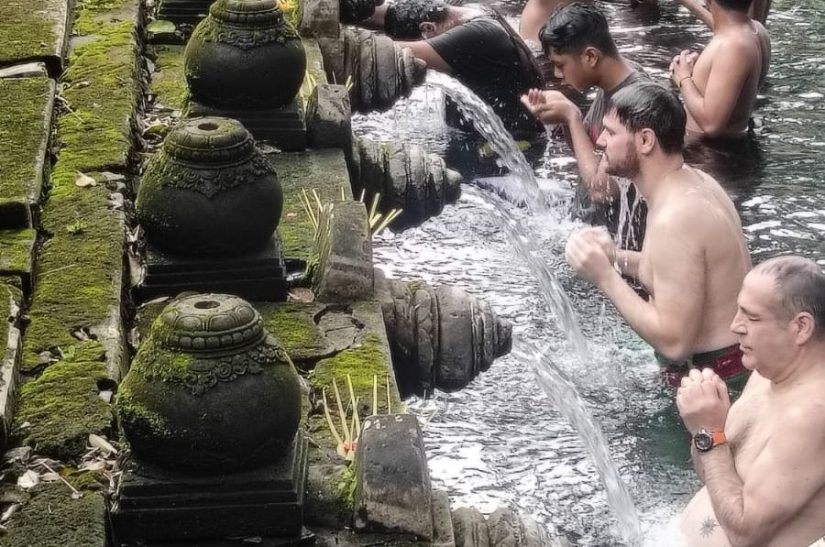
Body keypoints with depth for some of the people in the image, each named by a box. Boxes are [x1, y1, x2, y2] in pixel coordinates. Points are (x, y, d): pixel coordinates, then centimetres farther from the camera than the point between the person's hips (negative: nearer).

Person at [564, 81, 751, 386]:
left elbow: (674, 341, -29)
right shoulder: (693, 181, 1)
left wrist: (605, 277, -23)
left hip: (714, 377, -9)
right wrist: (617, 258, 2)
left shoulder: (674, 219, -29)